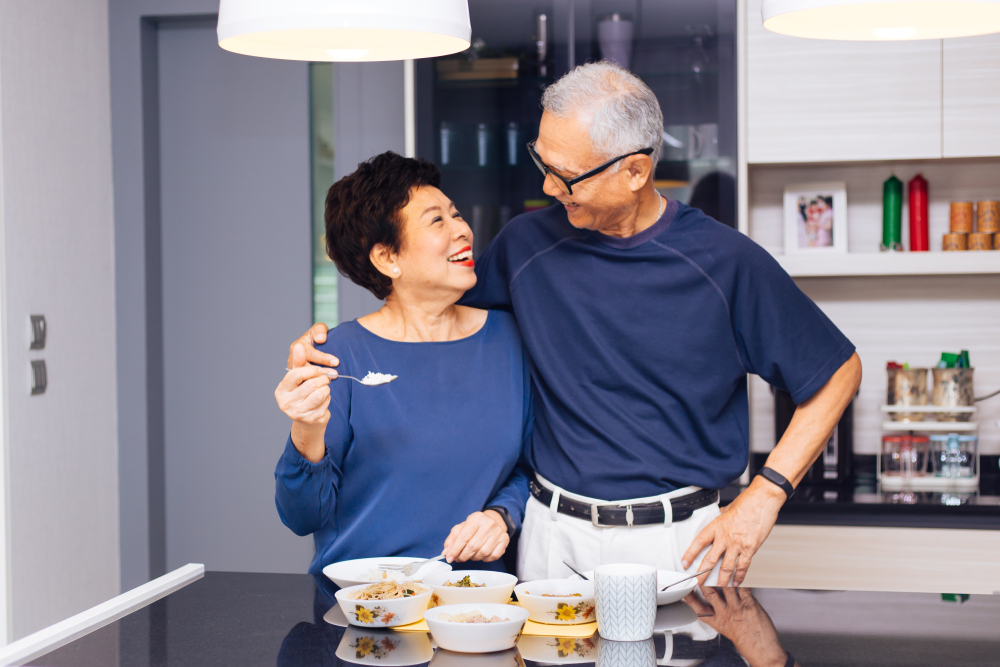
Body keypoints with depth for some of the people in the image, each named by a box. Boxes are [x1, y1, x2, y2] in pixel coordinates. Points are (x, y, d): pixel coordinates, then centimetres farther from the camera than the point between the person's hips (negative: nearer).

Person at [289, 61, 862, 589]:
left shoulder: (727, 263, -9)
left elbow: (840, 372, -1)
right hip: (555, 537, 3)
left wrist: (763, 499, -7)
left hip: (680, 542, -2)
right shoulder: (528, 243, 0)